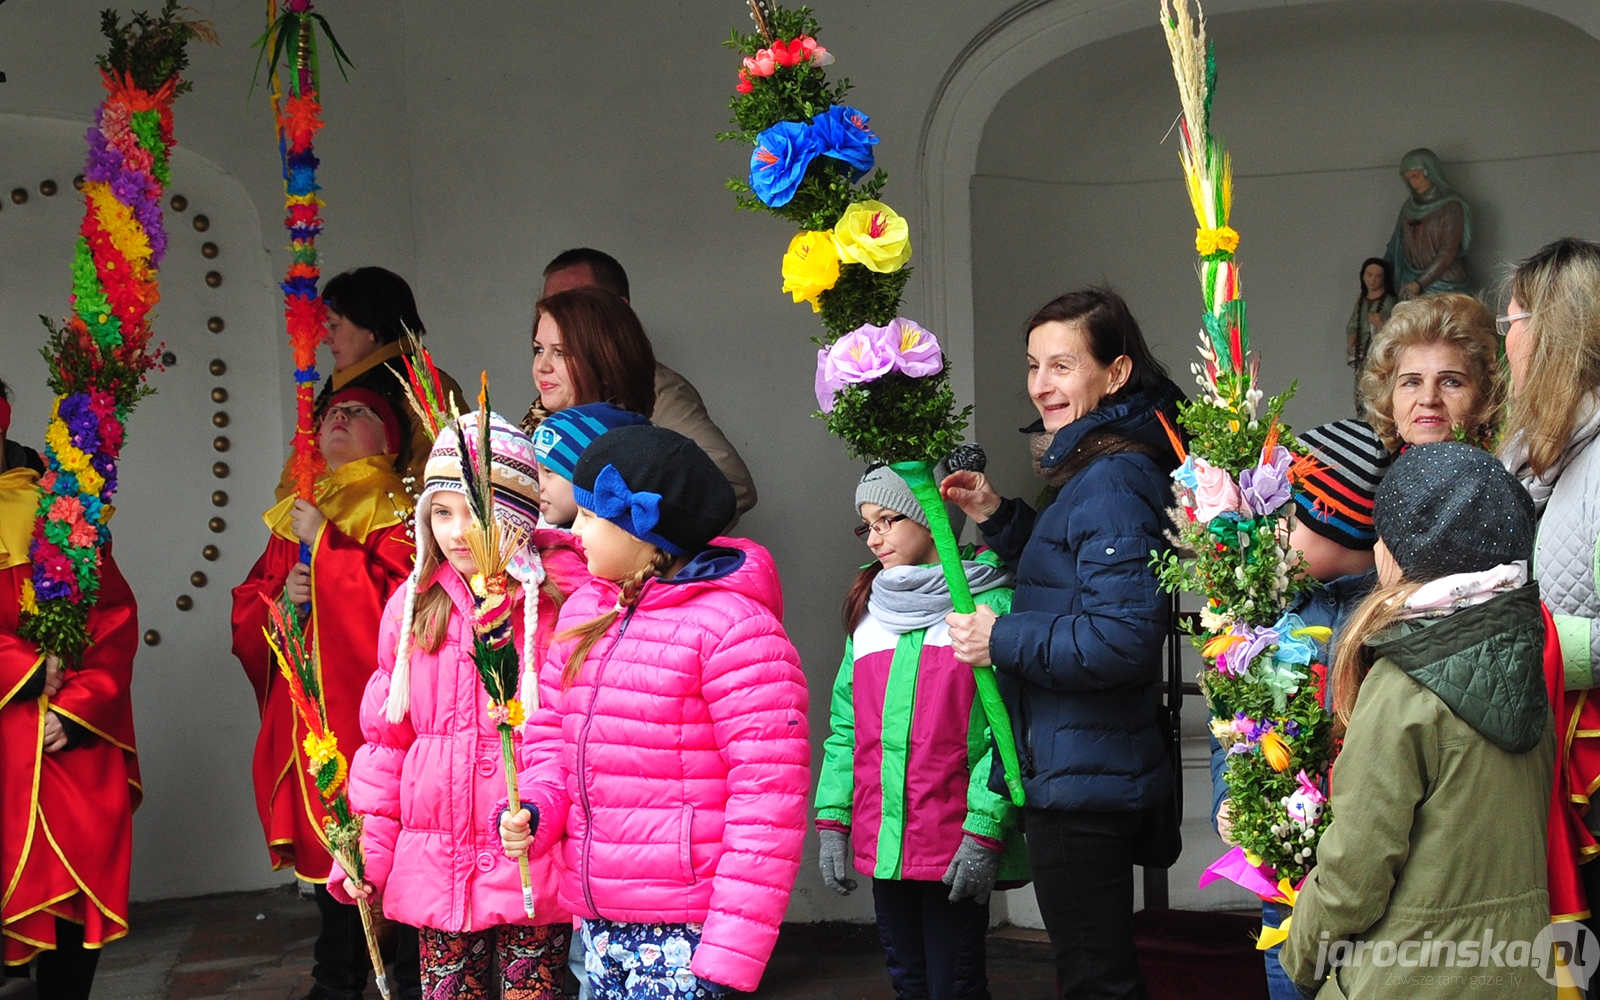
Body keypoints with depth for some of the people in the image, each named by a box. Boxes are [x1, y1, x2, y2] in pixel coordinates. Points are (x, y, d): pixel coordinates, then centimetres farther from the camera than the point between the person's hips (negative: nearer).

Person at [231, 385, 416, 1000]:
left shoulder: (395, 513, -1)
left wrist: (324, 543, -14)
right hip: (302, 708, 6)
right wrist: (281, 597, -3)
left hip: (367, 710, -6)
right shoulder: (292, 516, 18)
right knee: (323, 848, 9)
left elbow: (400, 600, -17)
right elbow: (246, 610, 19)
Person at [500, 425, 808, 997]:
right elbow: (551, 731, 21)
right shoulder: (585, 612, 11)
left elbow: (769, 798, -16)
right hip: (595, 923, 7)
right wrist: (536, 811, -1)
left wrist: (730, 954, -19)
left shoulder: (732, 628, -12)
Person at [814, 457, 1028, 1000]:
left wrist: (985, 831, -17)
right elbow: (846, 725, 15)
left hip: (955, 848, -6)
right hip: (882, 845, 6)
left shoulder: (990, 603, -4)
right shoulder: (868, 610, 15)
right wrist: (832, 822, 6)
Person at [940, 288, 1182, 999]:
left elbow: (1124, 636, -27)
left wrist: (1002, 641, -19)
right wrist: (1000, 519, 11)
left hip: (1080, 777, -11)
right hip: (1085, 771, 11)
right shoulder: (1095, 469, 13)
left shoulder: (1113, 482, -20)